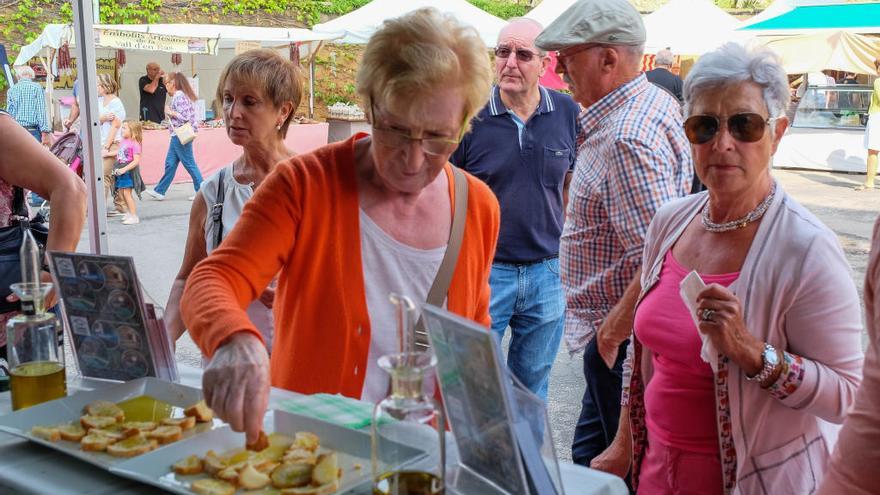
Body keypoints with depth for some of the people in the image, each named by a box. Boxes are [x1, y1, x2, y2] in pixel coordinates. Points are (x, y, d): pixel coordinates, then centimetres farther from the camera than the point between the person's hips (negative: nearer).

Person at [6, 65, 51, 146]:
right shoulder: (37, 88, 1)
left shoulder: (11, 90, 9)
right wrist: (45, 133, -7)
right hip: (33, 130, -3)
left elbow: (9, 112, 8)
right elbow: (41, 112, -6)